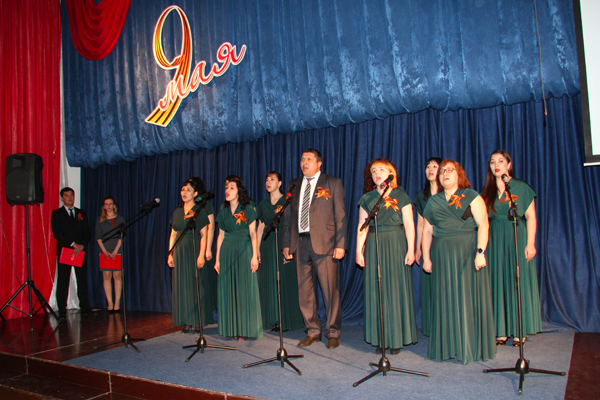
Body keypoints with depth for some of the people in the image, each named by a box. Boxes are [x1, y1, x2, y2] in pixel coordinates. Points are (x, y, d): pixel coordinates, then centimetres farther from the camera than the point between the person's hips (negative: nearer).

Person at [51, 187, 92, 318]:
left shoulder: (81, 213, 16)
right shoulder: (57, 213, 7)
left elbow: (88, 232, 9)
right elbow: (56, 233, -5)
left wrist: (81, 246, -8)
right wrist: (73, 244, -14)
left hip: (80, 250, 2)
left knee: (82, 280, 1)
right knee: (63, 281, -2)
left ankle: (84, 307, 5)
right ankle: (62, 310, 3)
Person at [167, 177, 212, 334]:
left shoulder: (200, 211, -2)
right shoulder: (177, 212, 14)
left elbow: (203, 235, -8)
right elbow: (173, 235, 14)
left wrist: (201, 255, -17)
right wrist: (170, 254, 7)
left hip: (194, 250, -5)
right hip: (179, 251, 5)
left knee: (195, 285, -4)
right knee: (181, 285, 5)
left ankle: (196, 322, 2)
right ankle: (186, 322, 11)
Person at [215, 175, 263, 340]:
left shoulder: (248, 208, 1)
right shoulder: (223, 210, 12)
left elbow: (253, 234, -3)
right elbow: (221, 235, 13)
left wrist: (255, 256, -11)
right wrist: (217, 258, 9)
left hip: (244, 251, -4)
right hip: (226, 252, 4)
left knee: (244, 289, -3)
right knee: (228, 289, 3)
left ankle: (245, 329, 5)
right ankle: (232, 329, 12)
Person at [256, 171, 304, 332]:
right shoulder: (263, 204, 14)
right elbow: (260, 227, 15)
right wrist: (257, 248, 8)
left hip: (284, 243, -5)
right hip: (268, 245, 5)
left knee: (286, 280, -3)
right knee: (270, 281, 5)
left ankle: (287, 320, 6)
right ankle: (273, 320, 13)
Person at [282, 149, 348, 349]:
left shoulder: (333, 183, 4)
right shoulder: (293, 185, 16)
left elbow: (340, 216, -1)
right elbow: (288, 216, 16)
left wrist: (340, 244, -9)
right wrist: (286, 244, 8)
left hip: (324, 243, -4)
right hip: (300, 243, 4)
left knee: (330, 289, -1)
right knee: (304, 290, 8)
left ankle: (332, 333, 14)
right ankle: (312, 331, 22)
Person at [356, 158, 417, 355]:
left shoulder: (401, 196, 4)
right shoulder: (367, 199, 10)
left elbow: (409, 224, 0)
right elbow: (362, 227, 7)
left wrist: (411, 249, -7)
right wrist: (359, 251, 1)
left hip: (396, 245, -2)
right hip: (374, 246, 2)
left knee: (396, 289, 0)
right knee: (376, 291, 3)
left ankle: (397, 338, 11)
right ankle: (379, 338, 11)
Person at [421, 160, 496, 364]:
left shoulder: (471, 197, 2)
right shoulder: (433, 202, 13)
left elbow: (483, 225, -7)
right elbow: (427, 231, 12)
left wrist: (480, 251, -16)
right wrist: (426, 257, 5)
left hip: (467, 253, -3)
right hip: (442, 256, 4)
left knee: (469, 297, -1)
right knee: (445, 300, 5)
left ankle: (471, 347, 11)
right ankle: (447, 346, 14)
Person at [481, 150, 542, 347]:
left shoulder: (521, 187, 2)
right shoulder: (487, 191, 11)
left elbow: (531, 217, -2)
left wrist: (530, 243, -11)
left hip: (517, 239, -3)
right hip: (495, 241, 3)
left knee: (518, 282, -1)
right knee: (498, 283, 2)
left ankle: (519, 332, 6)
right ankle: (501, 331, 8)